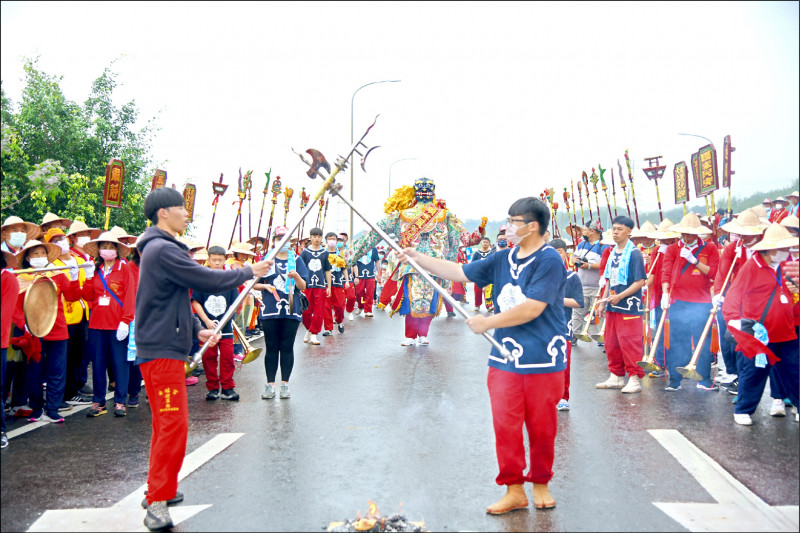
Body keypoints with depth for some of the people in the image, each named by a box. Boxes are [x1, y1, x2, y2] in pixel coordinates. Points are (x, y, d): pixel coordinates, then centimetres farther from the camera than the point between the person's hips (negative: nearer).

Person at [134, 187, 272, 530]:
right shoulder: (162, 250, -17)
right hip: (161, 350, -11)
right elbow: (206, 280, -20)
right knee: (173, 424, -9)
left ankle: (161, 489, 30)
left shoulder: (163, 248, 17)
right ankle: (157, 503, -3)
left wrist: (198, 329, 12)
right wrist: (249, 272, -8)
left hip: (166, 347, 11)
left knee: (167, 424, 18)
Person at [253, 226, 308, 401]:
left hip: (291, 311, 0)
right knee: (271, 348, 5)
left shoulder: (297, 260, 5)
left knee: (287, 348, 5)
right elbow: (255, 284, 10)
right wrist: (265, 286, -10)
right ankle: (270, 384, 12)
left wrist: (296, 276, -21)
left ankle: (285, 384, 14)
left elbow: (303, 286, -2)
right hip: (269, 311, 0)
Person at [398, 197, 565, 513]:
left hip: (543, 362, -5)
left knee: (542, 428, 8)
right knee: (505, 426, 6)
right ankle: (514, 491, 20)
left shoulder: (549, 261, -13)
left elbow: (532, 308, -20)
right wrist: (419, 258, 6)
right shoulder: (503, 259, 9)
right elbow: (460, 273, 12)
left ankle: (541, 484, 30)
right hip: (504, 359, 5)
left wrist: (488, 323, -14)